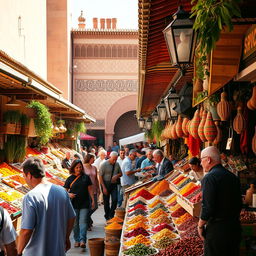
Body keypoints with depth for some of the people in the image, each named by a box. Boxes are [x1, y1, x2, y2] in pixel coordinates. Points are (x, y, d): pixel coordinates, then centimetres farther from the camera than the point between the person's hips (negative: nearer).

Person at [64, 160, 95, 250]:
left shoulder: (86, 177, 5)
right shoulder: (70, 179, 4)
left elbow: (90, 189, 9)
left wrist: (93, 200, 4)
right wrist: (69, 194, -14)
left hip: (84, 204, -1)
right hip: (74, 204, 1)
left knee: (83, 222, -8)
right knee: (75, 223, 7)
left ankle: (82, 240, -15)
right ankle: (77, 240, 18)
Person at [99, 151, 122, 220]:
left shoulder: (117, 164, 4)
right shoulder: (104, 164, -9)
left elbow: (120, 173, 17)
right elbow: (100, 176, -9)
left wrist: (117, 175, -8)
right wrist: (104, 187, -13)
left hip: (114, 184, 3)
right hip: (106, 184, -3)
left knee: (115, 200, -9)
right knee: (106, 201, 4)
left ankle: (111, 215, 7)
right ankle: (107, 217, 18)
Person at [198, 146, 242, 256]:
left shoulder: (210, 178, -16)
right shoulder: (233, 177, 8)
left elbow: (207, 208, -20)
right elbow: (239, 204, 13)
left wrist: (200, 225, -6)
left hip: (217, 229, -7)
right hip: (235, 227, 8)